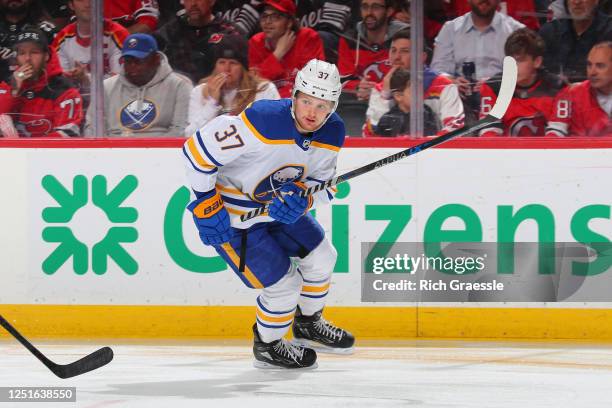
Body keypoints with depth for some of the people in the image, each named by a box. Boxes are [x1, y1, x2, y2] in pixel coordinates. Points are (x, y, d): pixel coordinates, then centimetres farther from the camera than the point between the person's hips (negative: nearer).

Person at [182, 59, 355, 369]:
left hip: (278, 204, 8)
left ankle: (308, 324, 43)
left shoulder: (332, 133, -11)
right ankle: (267, 346, 21)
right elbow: (197, 151, -30)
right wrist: (206, 206, -24)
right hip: (231, 216, -8)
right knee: (284, 284, -7)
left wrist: (302, 199, -22)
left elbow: (322, 181, 2)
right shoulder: (261, 122, -35)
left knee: (321, 256, 16)